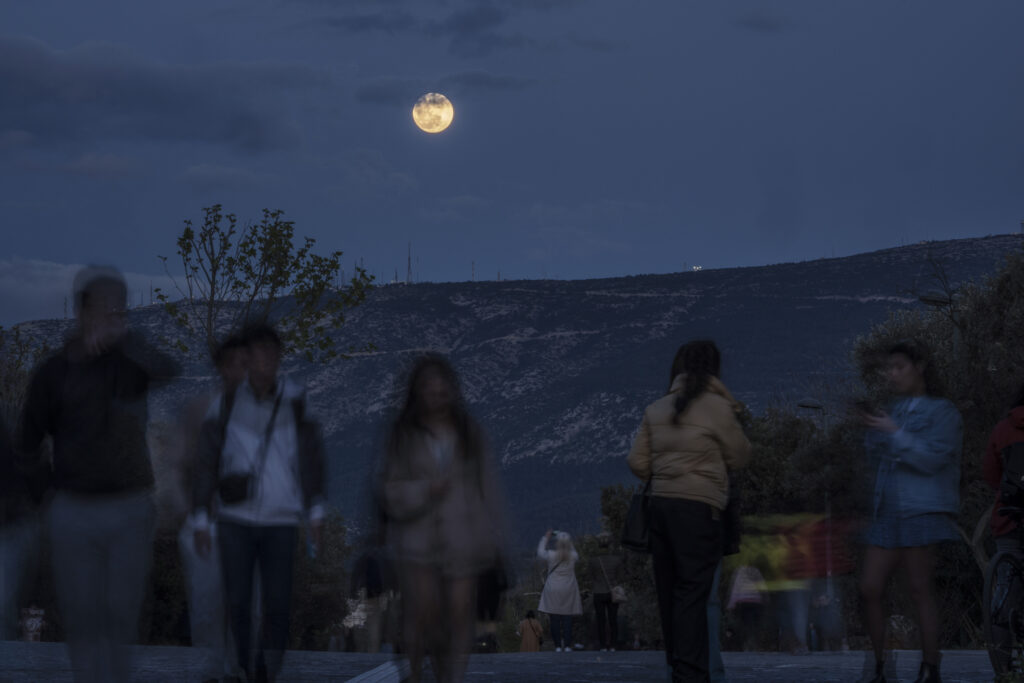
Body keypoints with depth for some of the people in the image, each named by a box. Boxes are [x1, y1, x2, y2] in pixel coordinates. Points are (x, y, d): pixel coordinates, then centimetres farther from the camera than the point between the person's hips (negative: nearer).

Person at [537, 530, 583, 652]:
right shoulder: (573, 556, -4)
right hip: (568, 591, 1)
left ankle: (558, 646, -1)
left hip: (553, 591, -1)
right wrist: (569, 542, 27)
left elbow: (540, 552, 14)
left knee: (555, 620, 1)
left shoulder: (551, 555, -8)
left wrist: (546, 538, 25)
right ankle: (567, 645, -3)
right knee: (567, 620, 2)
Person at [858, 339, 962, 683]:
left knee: (919, 589, -7)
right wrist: (872, 432, 2)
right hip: (887, 513, 6)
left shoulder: (942, 412, -2)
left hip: (922, 512, -6)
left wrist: (893, 432, -17)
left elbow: (931, 460, -13)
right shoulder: (895, 411, 16)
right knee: (869, 590, 0)